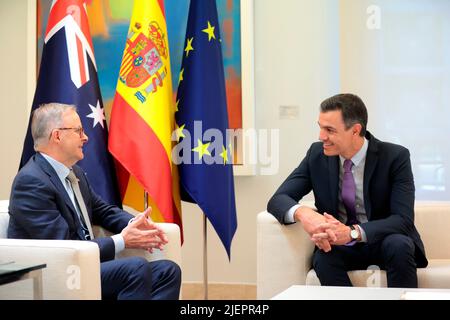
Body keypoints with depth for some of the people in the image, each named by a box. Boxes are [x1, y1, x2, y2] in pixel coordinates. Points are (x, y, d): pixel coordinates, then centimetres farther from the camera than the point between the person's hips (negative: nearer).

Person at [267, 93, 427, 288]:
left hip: (384, 242, -1)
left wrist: (353, 232, -37)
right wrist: (302, 213, -32)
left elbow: (403, 219, -20)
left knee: (399, 245, -34)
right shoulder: (317, 154, -4)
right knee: (324, 257, -32)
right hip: (339, 245, 1)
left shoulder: (395, 157, -13)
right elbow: (277, 200, -7)